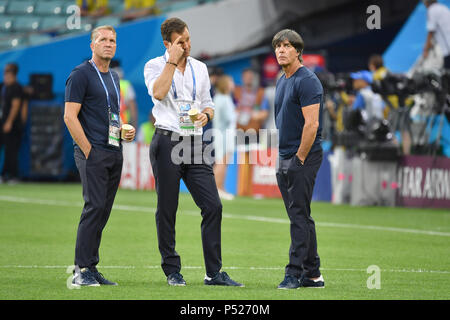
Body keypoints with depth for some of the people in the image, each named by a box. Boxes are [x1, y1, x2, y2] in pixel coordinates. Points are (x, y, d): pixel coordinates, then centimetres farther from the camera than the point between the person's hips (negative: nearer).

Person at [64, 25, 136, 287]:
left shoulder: (113, 77, 20)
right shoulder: (81, 74, -5)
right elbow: (70, 116, -11)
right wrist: (88, 150, -14)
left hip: (115, 153, 8)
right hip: (93, 152, -8)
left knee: (103, 211, 7)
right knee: (95, 207, -13)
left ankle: (91, 269, 11)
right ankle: (81, 271, -10)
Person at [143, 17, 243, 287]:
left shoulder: (200, 68, 14)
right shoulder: (155, 66, 0)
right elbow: (158, 93, -20)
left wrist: (206, 115, -3)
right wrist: (173, 61, -14)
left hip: (195, 142, 4)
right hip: (167, 142, -4)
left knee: (213, 206, -4)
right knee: (167, 210, 1)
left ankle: (214, 272, -1)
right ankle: (172, 271, 10)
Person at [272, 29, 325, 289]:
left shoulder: (307, 81, -13)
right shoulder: (283, 81, 16)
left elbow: (311, 124, -19)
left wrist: (299, 159, -18)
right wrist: (282, 159, 16)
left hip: (303, 158, -10)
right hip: (285, 158, 10)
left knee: (299, 216, -8)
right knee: (300, 217, 11)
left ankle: (295, 274, -8)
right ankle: (312, 275, 16)